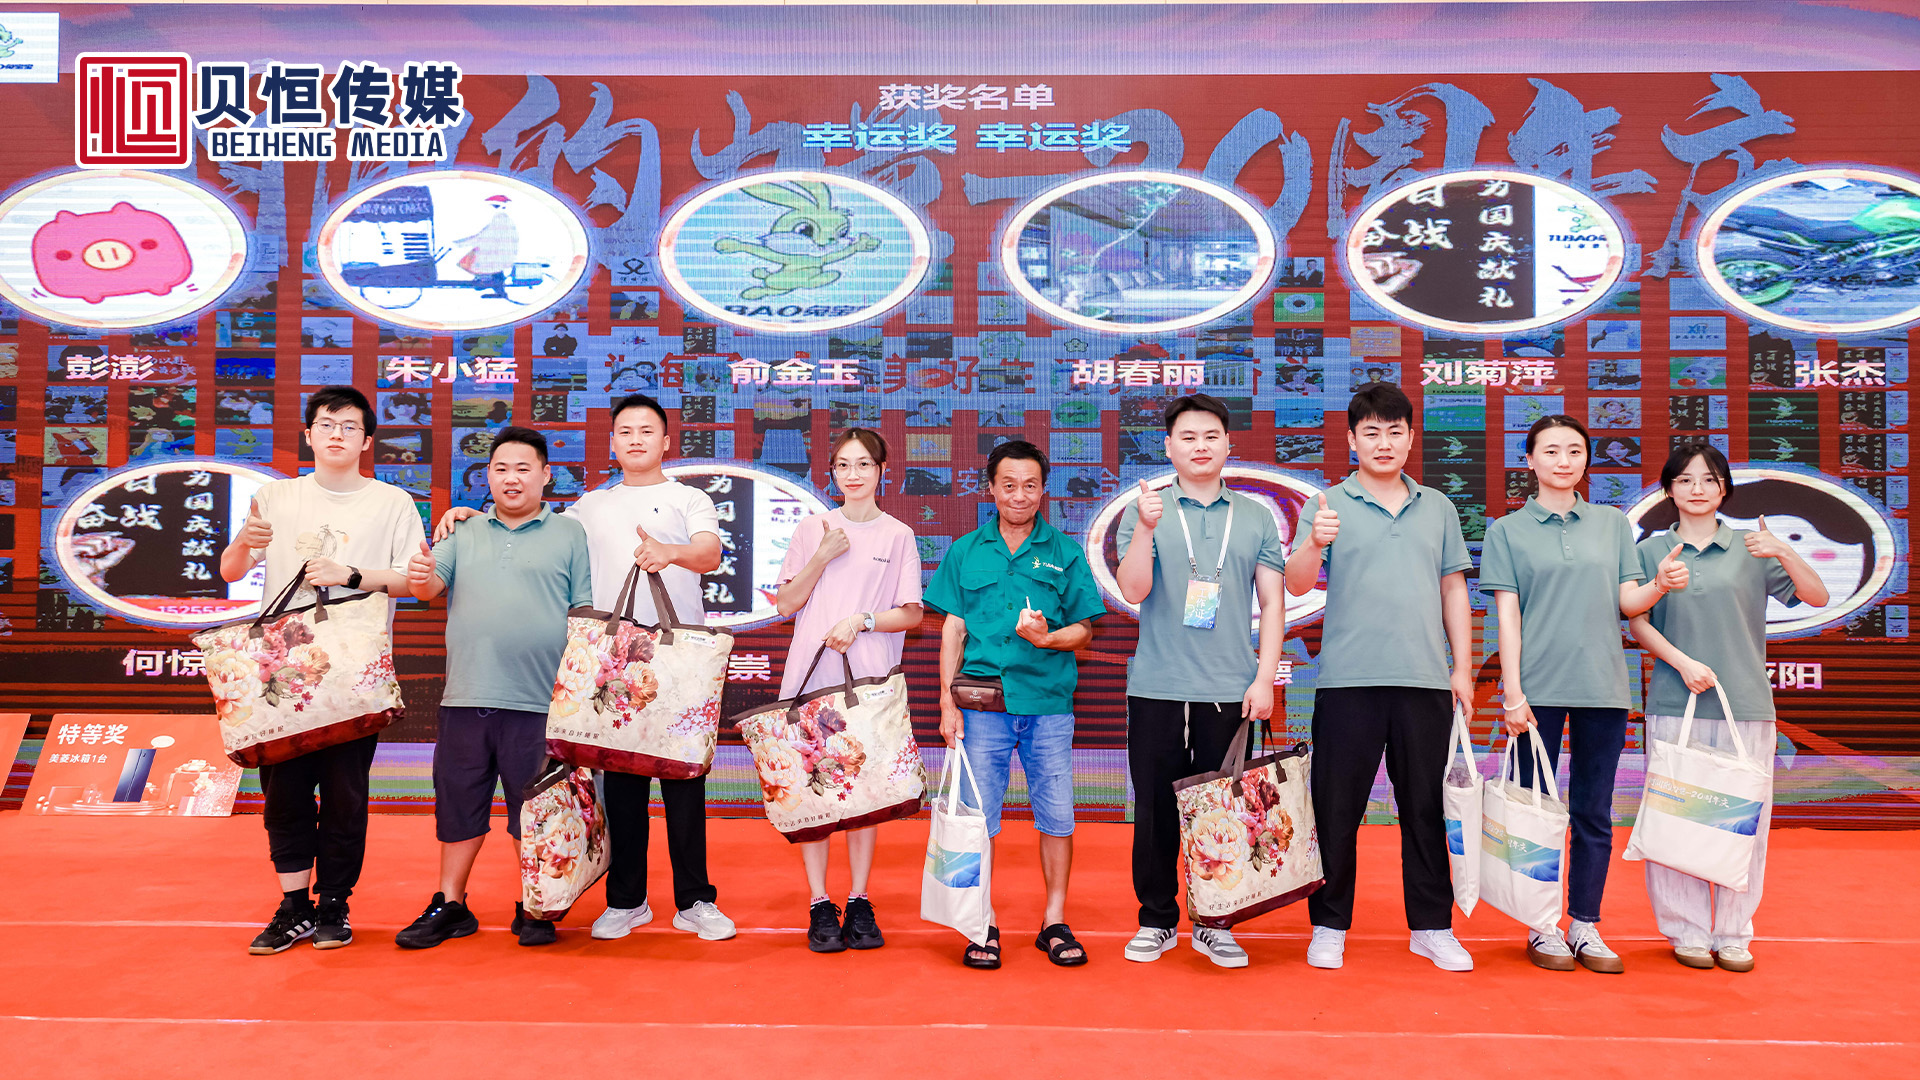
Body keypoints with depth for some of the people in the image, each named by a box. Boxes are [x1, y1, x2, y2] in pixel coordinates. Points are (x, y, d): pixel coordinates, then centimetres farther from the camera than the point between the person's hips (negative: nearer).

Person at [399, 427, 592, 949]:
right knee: (457, 805, 9)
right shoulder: (464, 536, 14)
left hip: (539, 701, -3)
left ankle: (533, 909, 18)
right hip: (466, 696, 3)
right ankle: (449, 906, 22)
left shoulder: (570, 534, 6)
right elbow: (433, 584, 1)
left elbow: (586, 613, 3)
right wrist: (419, 578, -23)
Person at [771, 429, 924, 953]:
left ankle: (859, 901, 13)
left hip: (869, 679, -1)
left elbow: (912, 614, 4)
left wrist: (861, 621, -11)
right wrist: (822, 557, -6)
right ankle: (820, 904, 8)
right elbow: (786, 604, 6)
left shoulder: (898, 535, 6)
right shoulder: (812, 529, 9)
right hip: (810, 675, 1)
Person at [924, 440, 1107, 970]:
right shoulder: (965, 552, 9)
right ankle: (982, 925, 15)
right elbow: (953, 631, 8)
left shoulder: (1065, 552, 7)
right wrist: (947, 701, 1)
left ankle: (1055, 922, 17)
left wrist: (1046, 638, -14)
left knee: (1056, 814, 3)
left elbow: (1083, 631, 6)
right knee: (978, 813, 3)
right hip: (982, 704, 0)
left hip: (1049, 703, 0)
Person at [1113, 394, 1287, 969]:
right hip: (1157, 688, 0)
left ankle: (1214, 923, 19)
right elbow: (1133, 589, -5)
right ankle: (1157, 919, 19)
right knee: (1155, 809, 5)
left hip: (1230, 690, 1)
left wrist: (1265, 677, 0)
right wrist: (1146, 528, -19)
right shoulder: (1145, 512, 6)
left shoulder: (1257, 517, 9)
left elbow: (1273, 603, 8)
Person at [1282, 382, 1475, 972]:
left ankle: (1432, 927, 20)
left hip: (1426, 679, 3)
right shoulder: (1330, 504, 3)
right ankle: (1329, 927, 14)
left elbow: (1453, 588, 16)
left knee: (1426, 807, 8)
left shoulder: (1437, 507, 14)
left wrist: (1463, 665, 9)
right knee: (1337, 807, 2)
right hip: (1348, 678, -2)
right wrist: (1315, 544, -27)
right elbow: (1297, 584, -6)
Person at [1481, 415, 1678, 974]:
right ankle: (1542, 927, 12)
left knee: (1594, 813, 6)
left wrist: (1660, 584, -14)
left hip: (1603, 687, 3)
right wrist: (1513, 695, -9)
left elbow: (1628, 603, 8)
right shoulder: (1509, 530, 5)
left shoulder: (1613, 524, 13)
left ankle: (1585, 925, 16)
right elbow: (1507, 616, -1)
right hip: (1538, 690, -2)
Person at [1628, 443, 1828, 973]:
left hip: (1746, 703, 1)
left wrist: (1784, 553, -13)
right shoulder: (1651, 551, 7)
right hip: (1674, 704, -1)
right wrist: (1683, 662, -12)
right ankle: (1688, 931, 12)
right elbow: (1637, 621, 2)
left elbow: (1817, 598, 3)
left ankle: (1733, 934, 16)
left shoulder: (1750, 549, 8)